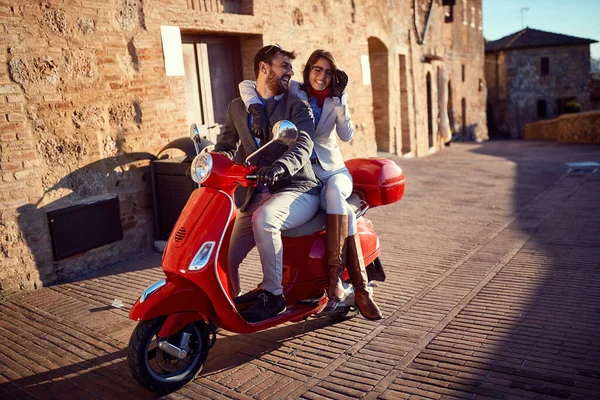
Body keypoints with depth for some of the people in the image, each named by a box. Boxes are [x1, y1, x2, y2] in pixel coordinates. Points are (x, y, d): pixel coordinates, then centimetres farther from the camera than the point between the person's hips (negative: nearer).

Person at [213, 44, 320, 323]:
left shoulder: (297, 106, 3)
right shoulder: (237, 107, 16)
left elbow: (303, 146, -14)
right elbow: (228, 145, 15)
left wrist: (278, 168, -35)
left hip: (296, 189, -4)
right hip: (255, 194, 4)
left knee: (264, 218, -36)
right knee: (227, 257, -2)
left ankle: (273, 295, -21)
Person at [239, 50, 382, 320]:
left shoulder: (335, 99, 11)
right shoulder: (292, 90, 3)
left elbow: (347, 135, -4)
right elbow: (246, 85, -2)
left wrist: (339, 98, -10)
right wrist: (256, 109, -21)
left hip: (333, 169, 2)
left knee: (334, 194, -36)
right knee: (343, 210, -31)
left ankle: (335, 274, -33)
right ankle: (360, 288, -28)